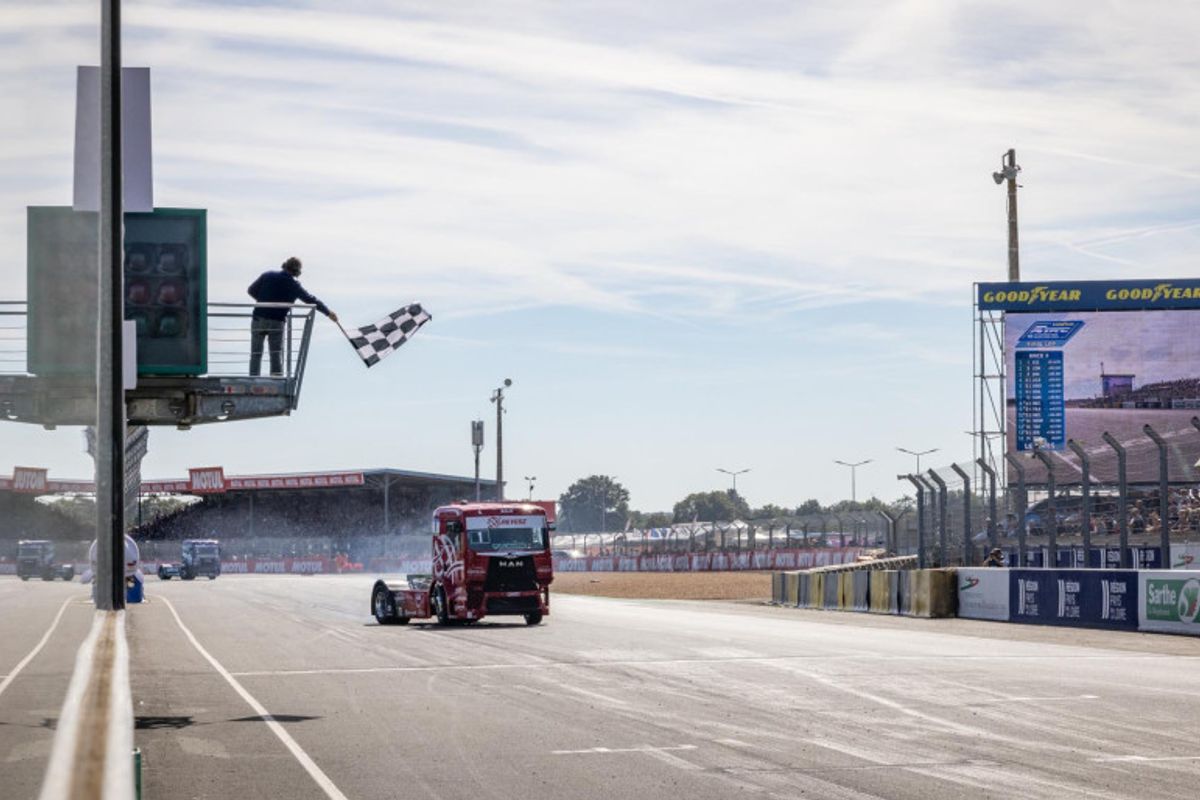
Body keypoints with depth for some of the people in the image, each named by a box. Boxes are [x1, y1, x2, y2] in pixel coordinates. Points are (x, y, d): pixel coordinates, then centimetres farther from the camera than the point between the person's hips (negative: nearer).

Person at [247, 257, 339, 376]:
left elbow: (251, 290, 7)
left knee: (256, 354, 8)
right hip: (277, 323, -1)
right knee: (277, 356, 8)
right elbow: (311, 300, 4)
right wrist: (328, 312, 16)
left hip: (259, 320, 1)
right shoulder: (294, 285, -3)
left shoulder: (267, 275, 0)